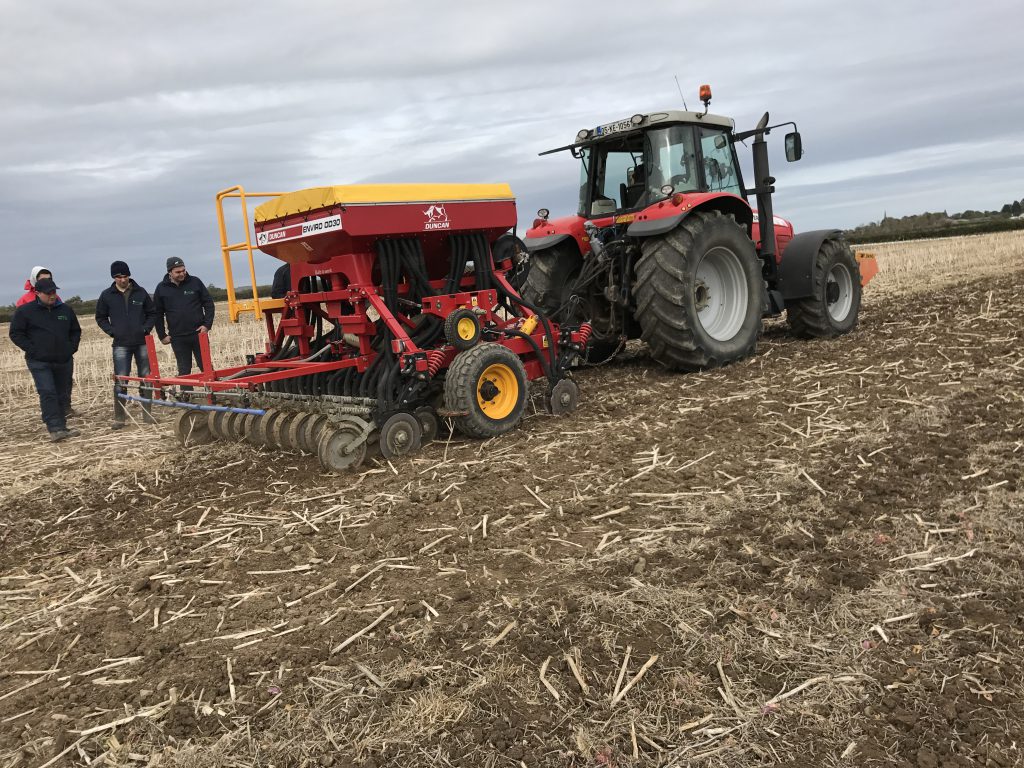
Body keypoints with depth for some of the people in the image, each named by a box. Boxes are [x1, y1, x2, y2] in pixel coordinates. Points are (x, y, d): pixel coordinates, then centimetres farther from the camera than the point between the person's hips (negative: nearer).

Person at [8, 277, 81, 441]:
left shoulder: (66, 310, 12)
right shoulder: (24, 311, 0)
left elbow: (76, 331, 23)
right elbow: (15, 333, 1)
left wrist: (72, 348, 8)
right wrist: (32, 350, -9)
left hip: (64, 360, 4)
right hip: (39, 362, -4)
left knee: (63, 395, 6)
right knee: (47, 393, -15)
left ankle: (61, 427, 15)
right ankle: (55, 429, -18)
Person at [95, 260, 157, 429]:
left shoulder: (140, 292, 3)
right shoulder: (107, 295, 2)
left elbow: (152, 313, 10)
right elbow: (100, 317, 11)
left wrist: (146, 328, -5)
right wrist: (111, 331, -4)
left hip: (142, 342, 1)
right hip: (121, 344, -1)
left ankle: (147, 413, 16)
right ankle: (119, 417, 1)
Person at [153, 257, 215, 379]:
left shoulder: (195, 282, 0)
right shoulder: (161, 289, 3)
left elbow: (208, 303, 5)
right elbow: (158, 313, 9)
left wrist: (207, 324, -5)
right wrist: (162, 335, 5)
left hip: (198, 333, -1)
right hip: (177, 338, 1)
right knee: (184, 370, 6)